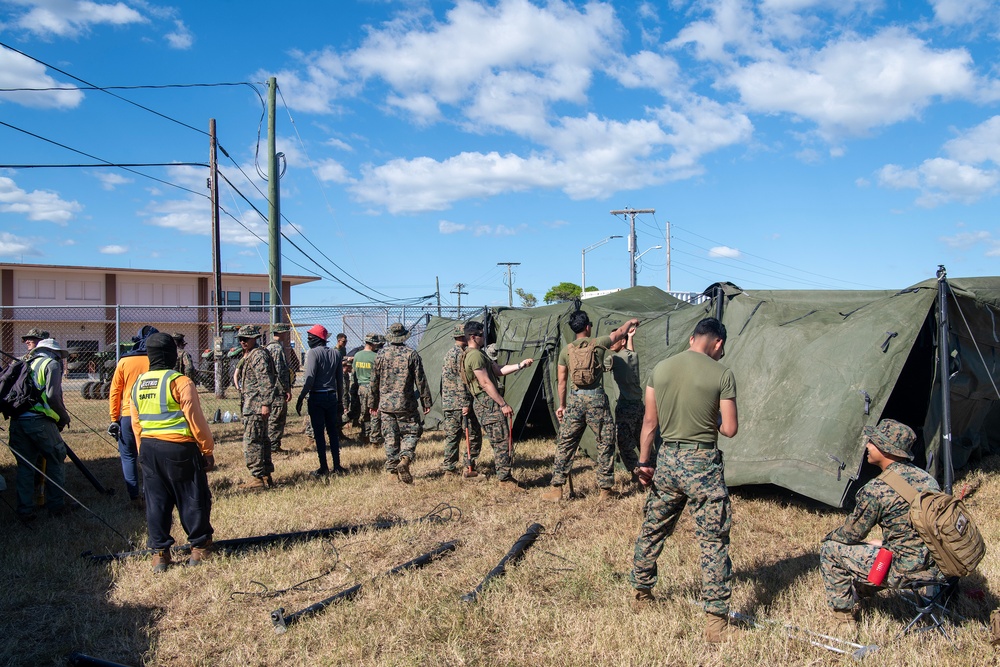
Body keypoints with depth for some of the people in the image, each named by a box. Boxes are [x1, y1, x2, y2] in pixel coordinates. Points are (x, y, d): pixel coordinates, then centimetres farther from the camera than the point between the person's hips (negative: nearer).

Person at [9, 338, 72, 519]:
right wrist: (64, 417, 1)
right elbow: (52, 396, -11)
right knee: (56, 460, 9)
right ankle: (56, 505, 11)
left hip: (17, 421, 6)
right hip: (39, 421, -6)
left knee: (24, 466, 12)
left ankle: (25, 510, 14)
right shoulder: (52, 364, 2)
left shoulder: (25, 364, 21)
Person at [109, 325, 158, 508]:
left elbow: (114, 392, 1)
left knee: (128, 456, 11)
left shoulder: (124, 361, 0)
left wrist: (114, 418, 9)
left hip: (129, 416, 0)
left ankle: (134, 498, 5)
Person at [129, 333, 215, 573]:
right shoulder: (180, 382, -13)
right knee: (192, 499, 8)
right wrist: (208, 450, -3)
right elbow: (195, 420, -12)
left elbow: (136, 424, 12)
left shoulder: (138, 384, 7)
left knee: (156, 502, 12)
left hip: (148, 449, 6)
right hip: (179, 449, -6)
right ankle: (199, 547, 18)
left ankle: (159, 553, 16)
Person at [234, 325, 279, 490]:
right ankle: (266, 476, 21)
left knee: (251, 441, -10)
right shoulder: (247, 356, 19)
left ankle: (258, 478, -6)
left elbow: (266, 382, -20)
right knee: (261, 440, 14)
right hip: (250, 405, 11)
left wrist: (266, 404, -23)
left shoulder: (259, 355, -14)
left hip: (256, 406, -11)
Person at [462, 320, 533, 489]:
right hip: (488, 403, -11)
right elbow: (486, 383, -19)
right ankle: (505, 478, -4)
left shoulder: (479, 354, 20)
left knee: (500, 441, 15)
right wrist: (503, 404, -19)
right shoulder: (475, 355, -15)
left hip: (486, 404, 11)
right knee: (503, 440, -8)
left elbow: (498, 370, 15)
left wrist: (520, 365, 8)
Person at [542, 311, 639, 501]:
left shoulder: (566, 350, 5)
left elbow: (562, 381, 8)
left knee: (565, 444, 9)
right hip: (596, 399, -2)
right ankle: (605, 489, 14)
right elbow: (619, 332, 19)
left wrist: (562, 405, 18)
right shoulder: (599, 344, 0)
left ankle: (556, 488, 10)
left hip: (575, 400, 2)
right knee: (605, 444, 9)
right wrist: (631, 322, 39)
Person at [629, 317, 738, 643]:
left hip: (667, 460, 4)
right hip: (703, 463, -4)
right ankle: (715, 620, 5)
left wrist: (643, 462, 11)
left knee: (652, 530, 20)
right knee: (714, 542, 5)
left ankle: (641, 592, 37)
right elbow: (730, 429, -8)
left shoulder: (660, 369, 1)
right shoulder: (722, 374, -9)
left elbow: (650, 423, 4)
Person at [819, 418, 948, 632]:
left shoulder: (877, 490, -19)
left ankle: (843, 616, 16)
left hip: (906, 572, -8)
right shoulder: (927, 479, 4)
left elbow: (852, 534, -7)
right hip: (939, 568, 8)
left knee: (830, 550, 5)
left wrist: (829, 538, 14)